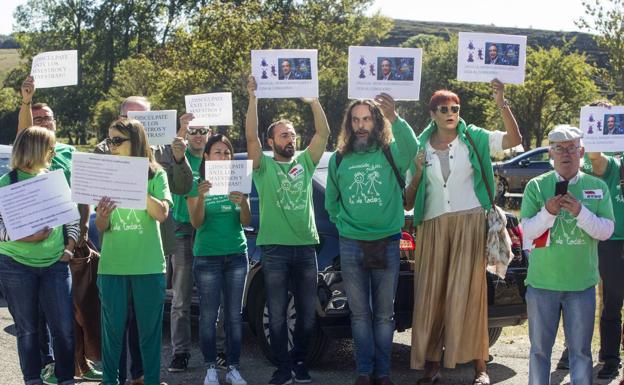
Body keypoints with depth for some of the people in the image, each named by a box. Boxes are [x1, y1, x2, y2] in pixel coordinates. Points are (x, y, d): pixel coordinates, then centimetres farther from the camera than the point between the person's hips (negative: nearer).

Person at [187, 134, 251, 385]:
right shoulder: (197, 184, -1)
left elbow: (246, 222, -2)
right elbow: (196, 223, -10)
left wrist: (242, 202, -24)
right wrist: (201, 197, -28)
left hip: (237, 255, 2)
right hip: (207, 257, -2)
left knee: (234, 314, 3)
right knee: (208, 315, -1)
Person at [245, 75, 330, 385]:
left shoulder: (305, 161, 11)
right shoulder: (264, 165, 4)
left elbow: (324, 132, 0)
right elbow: (250, 136, -11)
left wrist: (313, 100, -10)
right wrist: (253, 98, -18)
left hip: (306, 247, 3)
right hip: (275, 249, -2)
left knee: (307, 313, 8)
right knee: (277, 315, 1)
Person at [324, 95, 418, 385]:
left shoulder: (390, 153, -2)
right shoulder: (339, 159, 6)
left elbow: (411, 148, -27)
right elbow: (331, 200, 19)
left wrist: (394, 118, -42)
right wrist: (342, 222, 10)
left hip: (387, 243, -2)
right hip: (351, 244, 2)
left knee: (384, 314, 6)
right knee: (360, 313, 7)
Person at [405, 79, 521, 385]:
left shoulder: (473, 138, 4)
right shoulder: (421, 147, 9)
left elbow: (514, 139, -11)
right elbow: (408, 202, 10)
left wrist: (502, 104, -21)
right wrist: (418, 172, -7)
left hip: (469, 223, -2)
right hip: (432, 225, 2)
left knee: (468, 292, -6)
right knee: (431, 294, 2)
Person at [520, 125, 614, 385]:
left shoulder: (598, 187, 2)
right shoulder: (536, 186, -1)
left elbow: (606, 231, -4)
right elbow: (527, 231, -5)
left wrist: (579, 211, -20)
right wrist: (548, 212, -22)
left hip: (582, 284, 0)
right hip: (542, 282, 0)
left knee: (581, 351, 8)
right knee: (540, 348, 10)